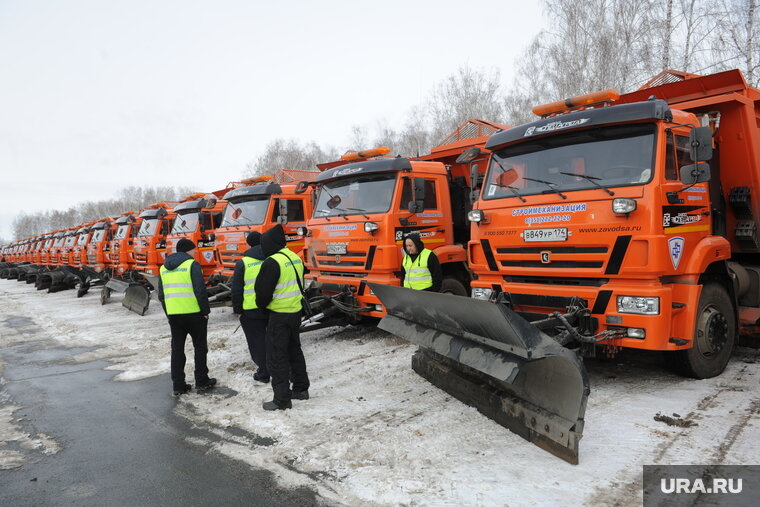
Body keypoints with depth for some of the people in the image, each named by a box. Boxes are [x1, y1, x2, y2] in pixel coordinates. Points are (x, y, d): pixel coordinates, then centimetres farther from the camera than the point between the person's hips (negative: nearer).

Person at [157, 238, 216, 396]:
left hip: (173, 315, 5)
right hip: (194, 313, -5)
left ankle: (178, 385, 14)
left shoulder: (164, 268, 12)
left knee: (177, 349, 11)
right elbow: (200, 290, -15)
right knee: (200, 347, 8)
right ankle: (202, 382, 12)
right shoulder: (192, 264, -8)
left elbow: (161, 295, 14)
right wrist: (206, 310, -7)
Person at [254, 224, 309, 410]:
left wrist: (261, 304, 4)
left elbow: (263, 291, -17)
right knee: (294, 350, 21)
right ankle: (301, 389, 31)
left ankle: (281, 400, 5)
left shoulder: (272, 262, -19)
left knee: (276, 357, 1)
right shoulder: (295, 258, 7)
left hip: (279, 315, -8)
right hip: (296, 311, 8)